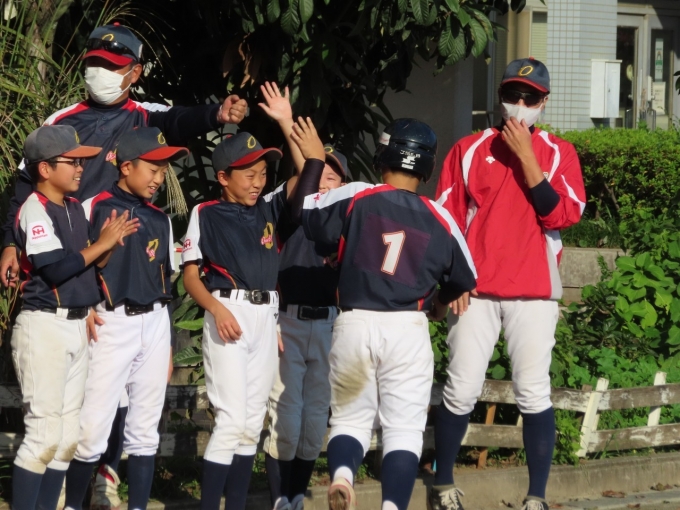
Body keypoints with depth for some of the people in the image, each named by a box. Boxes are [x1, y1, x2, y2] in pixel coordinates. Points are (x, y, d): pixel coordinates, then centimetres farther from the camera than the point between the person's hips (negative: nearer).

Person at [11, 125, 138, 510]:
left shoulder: (76, 209, 13)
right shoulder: (35, 209, -12)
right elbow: (56, 268, -22)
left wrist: (110, 243, -3)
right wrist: (102, 244, -14)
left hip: (76, 326, 9)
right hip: (45, 327, -9)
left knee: (68, 436, 10)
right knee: (44, 433, -10)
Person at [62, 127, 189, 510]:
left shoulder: (160, 220, 12)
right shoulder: (95, 208, -5)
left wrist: (167, 348, 17)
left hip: (154, 324, 5)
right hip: (111, 323, -5)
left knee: (146, 429, 7)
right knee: (93, 429, -9)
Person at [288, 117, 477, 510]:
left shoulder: (355, 198, -4)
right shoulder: (439, 219, 2)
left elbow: (303, 210, 8)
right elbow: (463, 280, 15)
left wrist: (314, 161, 22)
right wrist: (440, 301, 37)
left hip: (354, 325, 1)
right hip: (408, 330, 0)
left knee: (350, 417, 14)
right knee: (404, 429, 4)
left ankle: (342, 473, -15)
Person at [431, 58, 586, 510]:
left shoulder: (558, 154, 6)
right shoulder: (469, 150, 8)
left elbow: (562, 215, -8)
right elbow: (446, 219, 7)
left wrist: (526, 156, -12)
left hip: (534, 292, -1)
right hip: (476, 290, 1)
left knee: (534, 394, -5)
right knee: (462, 391, -2)